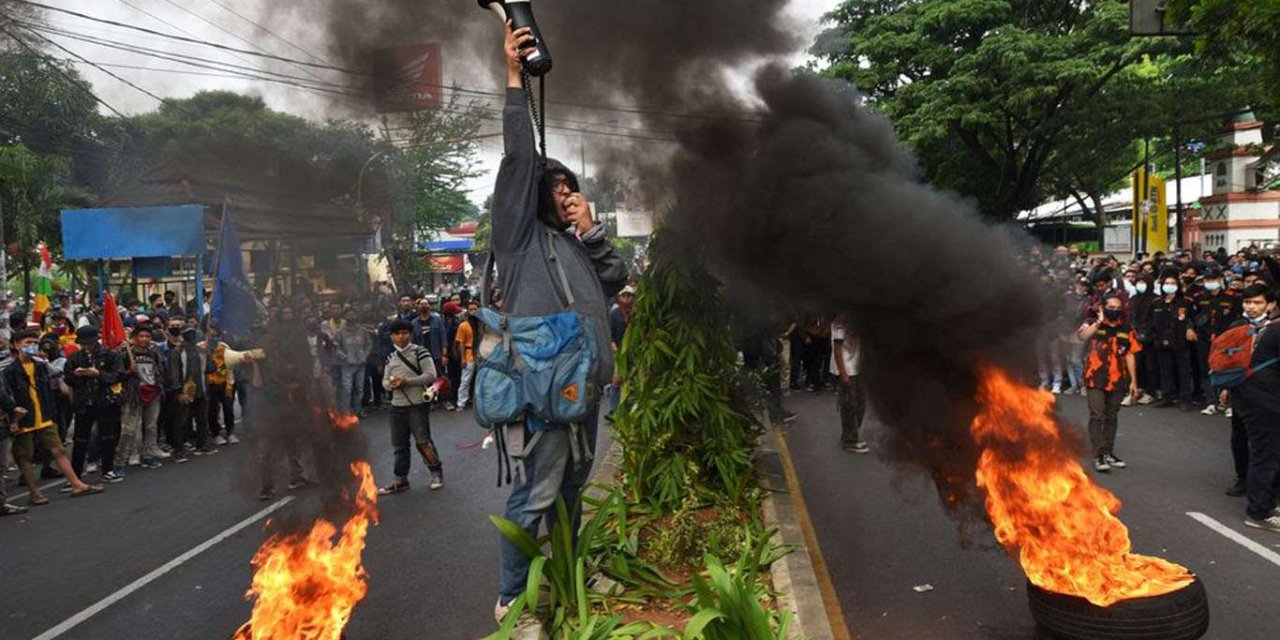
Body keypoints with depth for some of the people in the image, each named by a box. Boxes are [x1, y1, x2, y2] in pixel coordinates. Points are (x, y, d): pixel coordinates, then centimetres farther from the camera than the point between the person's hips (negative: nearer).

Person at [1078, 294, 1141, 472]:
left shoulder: (1127, 330, 8)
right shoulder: (1093, 325, -1)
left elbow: (1129, 356, 9)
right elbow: (1082, 336, -24)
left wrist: (1133, 381, 6)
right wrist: (1099, 322, -19)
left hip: (1117, 380, 4)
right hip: (1095, 379, -3)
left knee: (1111, 417, 13)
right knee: (1097, 416, -6)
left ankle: (1108, 452, 23)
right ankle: (1098, 455, -4)